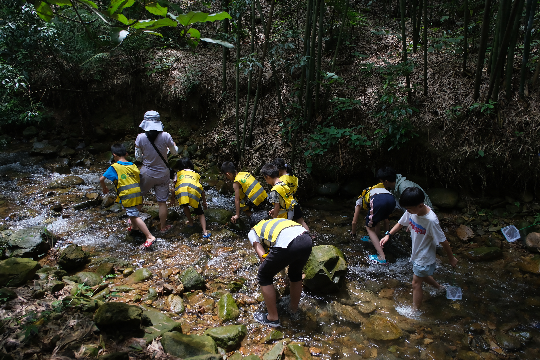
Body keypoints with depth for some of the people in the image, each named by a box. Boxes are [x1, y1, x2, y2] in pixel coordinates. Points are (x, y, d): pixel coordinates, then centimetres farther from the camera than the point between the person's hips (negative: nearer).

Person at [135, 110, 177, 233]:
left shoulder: (141, 137, -14)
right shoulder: (166, 136, -15)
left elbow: (138, 157, -3)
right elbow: (174, 152, 2)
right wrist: (172, 143, 23)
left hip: (147, 173, 0)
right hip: (163, 174, 0)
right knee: (162, 202, 12)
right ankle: (163, 227, 26)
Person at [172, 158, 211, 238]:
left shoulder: (178, 173, 34)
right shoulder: (196, 174, 37)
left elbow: (174, 189, 32)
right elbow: (202, 191, 36)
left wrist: (173, 199, 50)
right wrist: (204, 202, 48)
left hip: (181, 190, -1)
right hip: (194, 190, 1)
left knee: (185, 206, 32)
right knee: (200, 213, 14)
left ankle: (190, 222, 42)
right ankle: (205, 232, 2)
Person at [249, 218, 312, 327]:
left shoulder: (252, 232, 26)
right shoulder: (274, 222, 42)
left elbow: (263, 257, 12)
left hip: (286, 245, -6)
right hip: (307, 240, 7)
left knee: (264, 276, 19)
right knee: (296, 273, 36)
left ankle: (273, 318, 27)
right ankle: (294, 309, 51)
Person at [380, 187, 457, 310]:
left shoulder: (431, 220, -36)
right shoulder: (412, 211, -16)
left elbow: (443, 241, -23)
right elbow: (401, 223, 1)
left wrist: (451, 258, -10)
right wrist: (388, 235, -13)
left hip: (424, 257, -7)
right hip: (416, 253, 7)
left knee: (416, 283, 7)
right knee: (422, 276, 29)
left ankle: (415, 310, 27)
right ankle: (439, 287, 56)